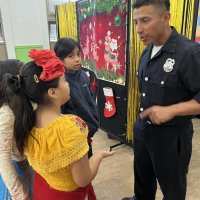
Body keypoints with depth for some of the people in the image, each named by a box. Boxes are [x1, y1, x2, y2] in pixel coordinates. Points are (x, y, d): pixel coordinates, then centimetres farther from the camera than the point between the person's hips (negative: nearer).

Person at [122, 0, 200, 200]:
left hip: (171, 135, -7)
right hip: (142, 128, 7)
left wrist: (170, 110, -30)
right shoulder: (147, 52, 3)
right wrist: (141, 119, 12)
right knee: (142, 175, 27)